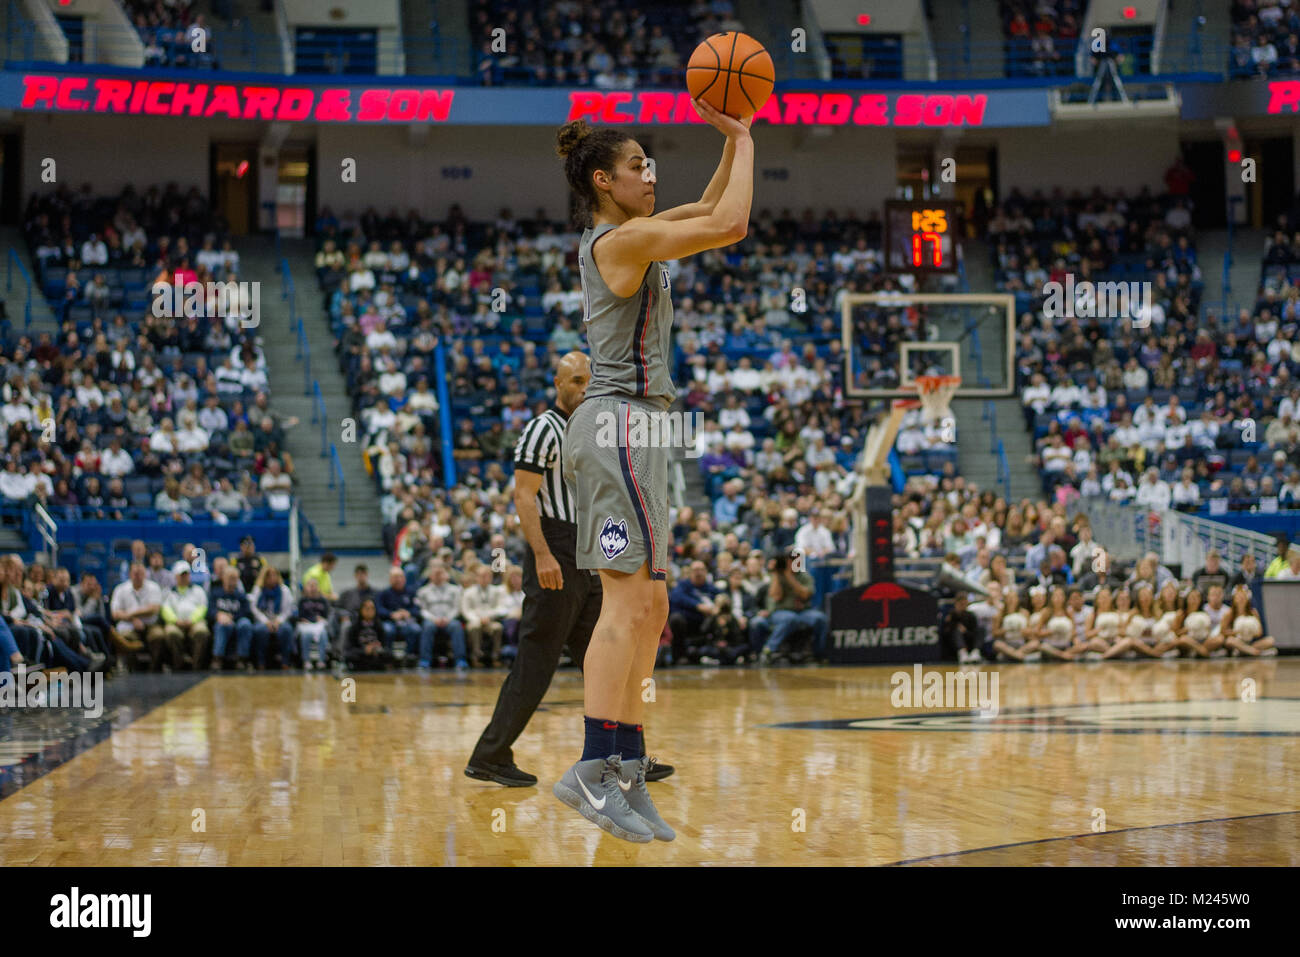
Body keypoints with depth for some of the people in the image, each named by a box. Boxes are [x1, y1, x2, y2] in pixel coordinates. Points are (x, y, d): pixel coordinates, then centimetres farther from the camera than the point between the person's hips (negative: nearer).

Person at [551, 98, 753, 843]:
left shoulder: (630, 235, 17)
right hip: (621, 424, -10)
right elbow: (729, 225, -18)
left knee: (647, 607, 8)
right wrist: (744, 142, -5)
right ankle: (594, 767, -19)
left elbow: (711, 212, 29)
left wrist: (735, 139, 17)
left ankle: (627, 770, 8)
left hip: (630, 429, 10)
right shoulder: (621, 238, -11)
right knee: (630, 600, -15)